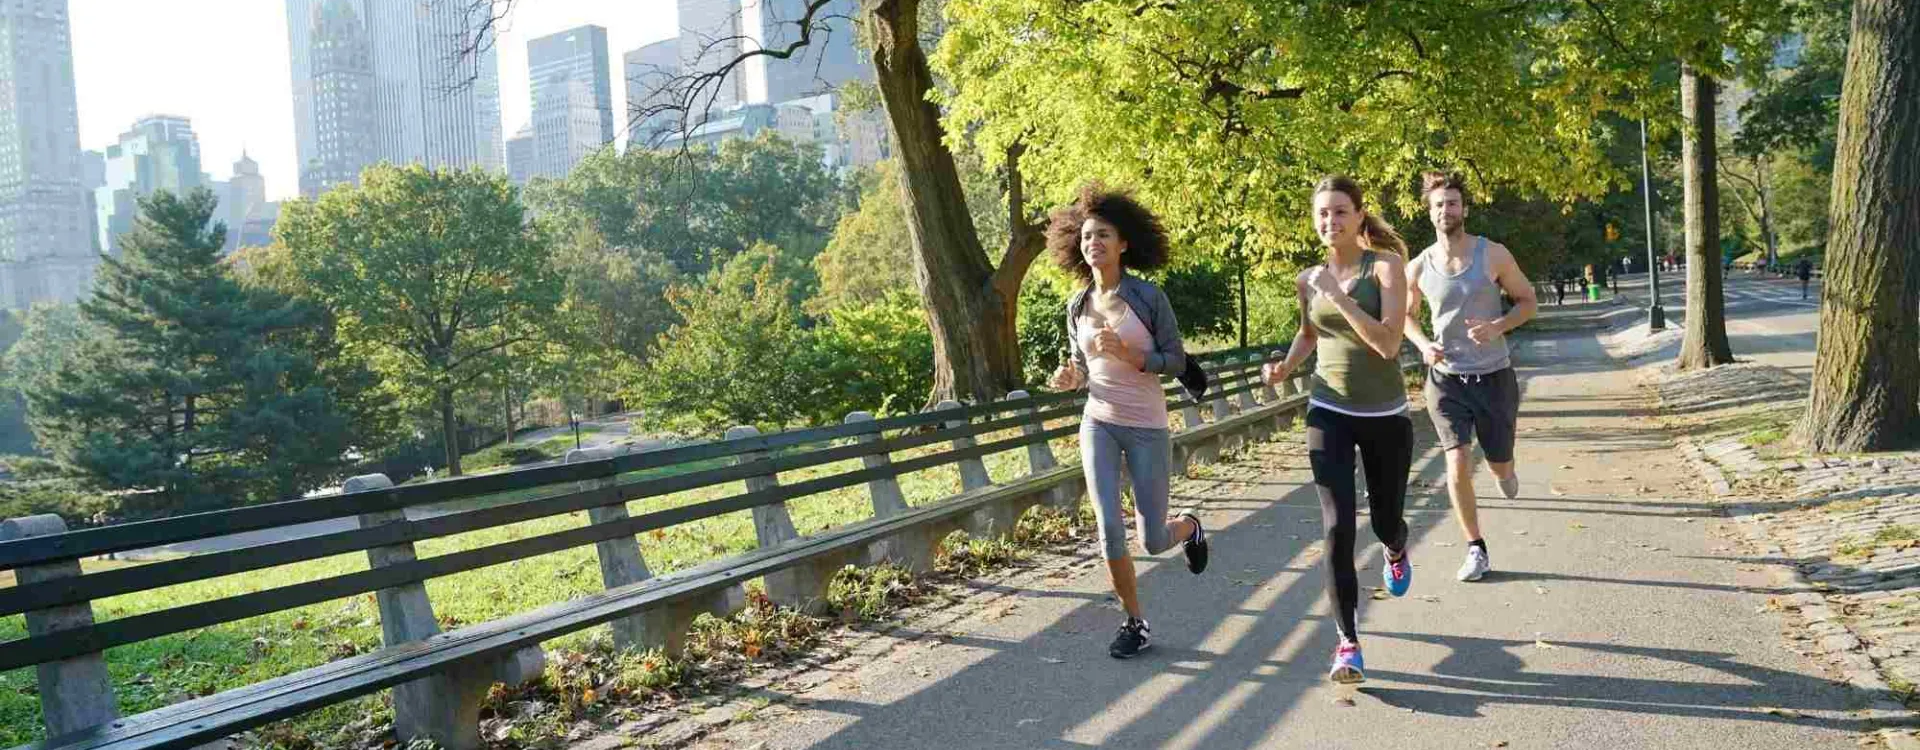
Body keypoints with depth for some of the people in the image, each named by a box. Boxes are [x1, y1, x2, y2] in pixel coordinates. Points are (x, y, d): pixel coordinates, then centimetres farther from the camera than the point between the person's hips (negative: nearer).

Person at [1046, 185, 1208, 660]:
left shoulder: (1148, 296, -9)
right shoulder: (1077, 306, 3)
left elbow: (1177, 362, -7)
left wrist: (1126, 352, -23)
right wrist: (1069, 378, -9)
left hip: (1147, 429, -3)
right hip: (1098, 425, 3)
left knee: (1153, 541, 3)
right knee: (1109, 530, -10)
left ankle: (1189, 528, 40)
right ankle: (1135, 622, 11)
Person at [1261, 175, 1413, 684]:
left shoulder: (1386, 266, -9)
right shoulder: (1308, 280, 3)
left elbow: (1388, 344, -21)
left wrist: (1338, 295, -24)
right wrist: (1285, 367, 5)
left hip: (1386, 416, -1)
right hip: (1329, 414, 1)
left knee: (1385, 522, 14)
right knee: (1337, 529, -11)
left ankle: (1396, 552, 54)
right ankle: (1348, 644, -4)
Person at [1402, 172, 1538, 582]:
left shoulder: (1493, 255, -7)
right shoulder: (1418, 268, -3)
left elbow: (1528, 300, 2)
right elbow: (1407, 314, 14)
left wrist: (1497, 326, -17)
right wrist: (1424, 345, -7)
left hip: (1494, 376, 0)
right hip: (1445, 379, 0)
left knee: (1501, 466, 12)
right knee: (1457, 466, -12)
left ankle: (1503, 471, 52)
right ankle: (1477, 551, 3)